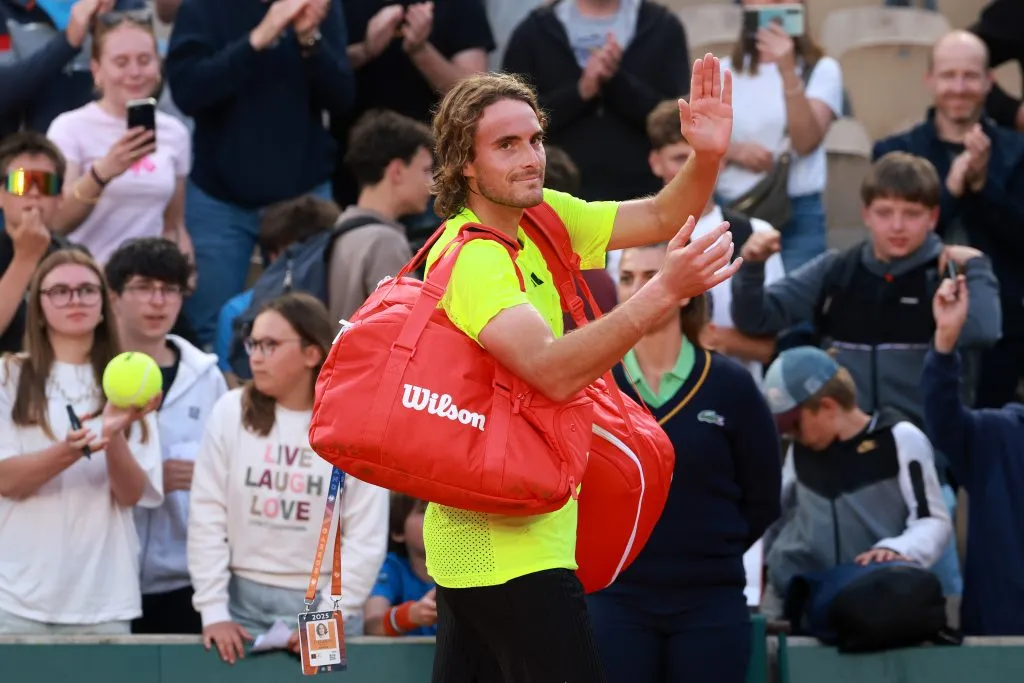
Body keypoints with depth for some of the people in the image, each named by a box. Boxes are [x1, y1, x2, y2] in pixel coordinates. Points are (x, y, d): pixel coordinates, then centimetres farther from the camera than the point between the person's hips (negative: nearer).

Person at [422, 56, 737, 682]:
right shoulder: (470, 259, -19)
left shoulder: (545, 218, 7)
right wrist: (667, 291, -37)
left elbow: (660, 218, 8)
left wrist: (708, 156, -12)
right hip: (510, 544, -9)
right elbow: (554, 372, -31)